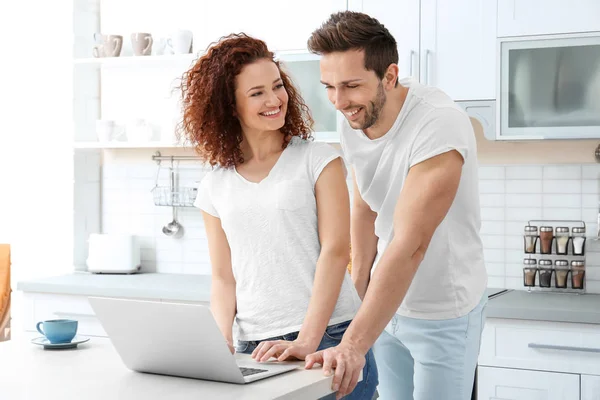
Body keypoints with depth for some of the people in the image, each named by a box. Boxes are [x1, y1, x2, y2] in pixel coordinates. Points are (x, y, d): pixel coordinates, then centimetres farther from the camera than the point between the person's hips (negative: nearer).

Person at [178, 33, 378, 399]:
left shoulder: (319, 160, 0)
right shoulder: (215, 187, 9)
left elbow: (335, 251, -8)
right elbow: (224, 278, 10)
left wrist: (306, 342, -17)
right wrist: (221, 344, -7)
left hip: (329, 338, -2)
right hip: (254, 350, 3)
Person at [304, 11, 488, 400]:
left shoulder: (439, 125, -28)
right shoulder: (353, 120, -6)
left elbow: (410, 246, -34)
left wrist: (353, 345, -38)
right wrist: (359, 292, 1)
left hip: (443, 312, -6)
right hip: (386, 302, 6)